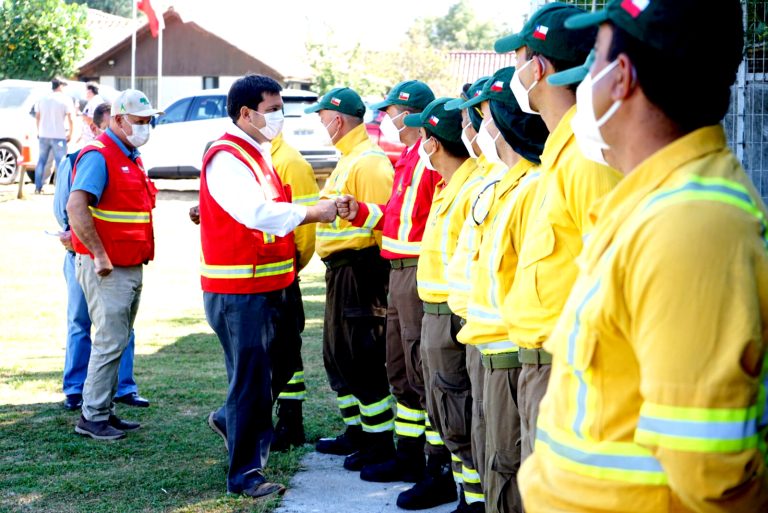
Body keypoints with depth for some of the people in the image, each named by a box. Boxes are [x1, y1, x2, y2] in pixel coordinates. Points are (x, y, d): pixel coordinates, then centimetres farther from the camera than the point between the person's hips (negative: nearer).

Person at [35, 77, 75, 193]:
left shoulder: (43, 99, 8)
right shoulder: (66, 100, -7)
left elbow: (37, 117, 14)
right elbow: (70, 118, -11)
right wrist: (70, 133, -1)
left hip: (44, 135, 5)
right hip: (59, 136, -5)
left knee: (41, 161, 13)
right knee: (60, 162, 0)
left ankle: (38, 187, 13)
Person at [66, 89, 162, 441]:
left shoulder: (131, 158, 17)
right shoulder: (98, 156, -13)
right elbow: (76, 207, -24)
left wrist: (142, 252, 16)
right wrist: (100, 256, -23)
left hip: (131, 267, 9)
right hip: (107, 270, -9)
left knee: (118, 342, 13)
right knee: (109, 342, -7)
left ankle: (106, 411, 21)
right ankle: (92, 418, 1)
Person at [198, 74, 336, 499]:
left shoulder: (257, 154, 16)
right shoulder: (226, 157, -16)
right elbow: (256, 212, -29)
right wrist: (313, 213, -23)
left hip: (268, 285, 10)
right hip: (238, 291, -9)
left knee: (280, 364, 19)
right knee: (250, 377, -3)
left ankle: (230, 419, 41)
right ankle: (245, 474, 7)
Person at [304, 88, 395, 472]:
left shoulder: (369, 161, -16)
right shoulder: (349, 159, 18)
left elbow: (383, 220, -22)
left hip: (359, 272, -11)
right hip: (340, 271, 11)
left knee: (361, 359, -6)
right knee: (337, 355, 18)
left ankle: (380, 444, 2)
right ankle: (356, 433, 29)